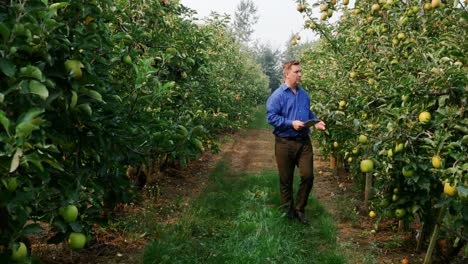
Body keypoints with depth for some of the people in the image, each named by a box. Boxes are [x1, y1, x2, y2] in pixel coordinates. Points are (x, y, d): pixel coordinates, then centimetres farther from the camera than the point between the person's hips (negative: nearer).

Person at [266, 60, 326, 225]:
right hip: (285, 143, -5)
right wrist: (291, 123, -22)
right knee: (286, 179, 8)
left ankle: (299, 209, 19)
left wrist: (316, 122, 1)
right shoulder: (278, 95, -10)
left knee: (308, 176, 0)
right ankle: (288, 211, 25)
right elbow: (271, 117, -15)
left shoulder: (304, 94, 10)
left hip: (304, 142, 5)